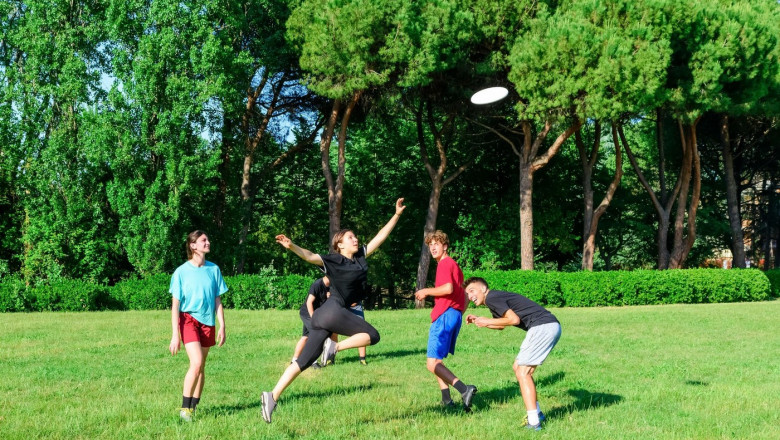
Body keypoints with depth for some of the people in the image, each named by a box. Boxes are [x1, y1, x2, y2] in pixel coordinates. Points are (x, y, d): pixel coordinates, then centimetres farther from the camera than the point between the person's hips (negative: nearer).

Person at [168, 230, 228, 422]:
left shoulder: (214, 269, 3)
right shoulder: (181, 272, -8)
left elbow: (217, 301, 9)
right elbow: (175, 305, -6)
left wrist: (222, 326, 2)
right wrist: (175, 335, -10)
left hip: (207, 322, 4)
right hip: (188, 319, -4)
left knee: (201, 367, 8)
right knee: (196, 363, -19)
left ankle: (193, 407, 19)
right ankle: (185, 408, -9)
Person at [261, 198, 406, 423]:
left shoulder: (360, 256, 17)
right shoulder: (333, 260, -3)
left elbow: (380, 237, 21)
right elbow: (309, 256, -18)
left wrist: (397, 215, 21)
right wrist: (291, 246, -36)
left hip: (322, 318, 8)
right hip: (333, 310, -8)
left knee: (304, 361, 2)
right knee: (372, 335, -2)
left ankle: (272, 396, -2)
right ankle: (335, 347, -6)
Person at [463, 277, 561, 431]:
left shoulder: (491, 298, -7)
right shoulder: (496, 298, 23)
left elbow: (514, 319, -15)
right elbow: (501, 325, 38)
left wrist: (488, 321, -3)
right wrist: (478, 321, 24)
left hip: (543, 326, -10)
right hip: (550, 327, 10)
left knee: (523, 372, -10)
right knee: (518, 367, 18)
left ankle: (533, 422, -16)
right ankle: (536, 412, 20)